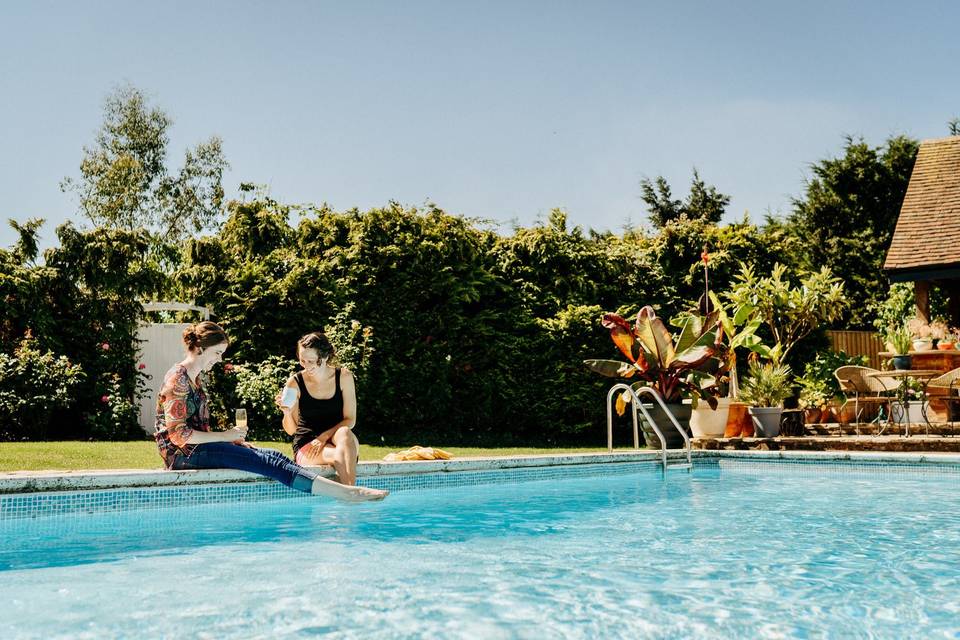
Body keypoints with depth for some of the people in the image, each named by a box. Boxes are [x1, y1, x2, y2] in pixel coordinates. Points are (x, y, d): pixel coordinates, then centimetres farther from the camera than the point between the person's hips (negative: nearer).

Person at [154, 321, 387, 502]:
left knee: (270, 455, -8)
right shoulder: (178, 379, -12)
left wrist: (234, 441, 7)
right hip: (183, 454, -9)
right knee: (268, 461, -20)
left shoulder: (195, 379, 18)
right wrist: (225, 436, -13)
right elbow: (178, 434, -18)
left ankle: (344, 491, -21)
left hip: (196, 447, 9)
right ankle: (344, 492, -27)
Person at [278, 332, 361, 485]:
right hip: (306, 447, -1)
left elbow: (350, 420, -2)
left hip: (335, 439, 1)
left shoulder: (344, 377, 1)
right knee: (339, 456, -34)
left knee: (344, 433, -35)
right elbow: (291, 430, 2)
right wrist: (287, 413, -20)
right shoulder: (295, 383, -2)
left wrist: (325, 436, -16)